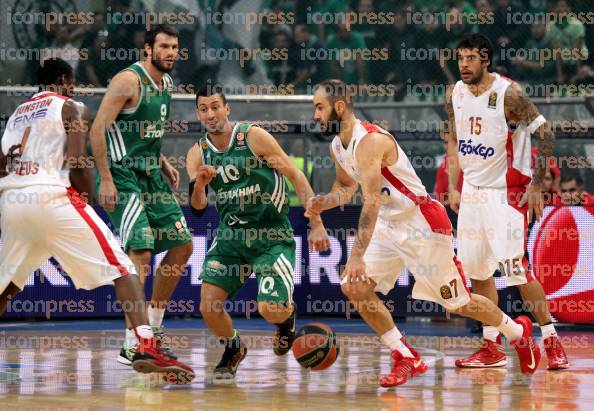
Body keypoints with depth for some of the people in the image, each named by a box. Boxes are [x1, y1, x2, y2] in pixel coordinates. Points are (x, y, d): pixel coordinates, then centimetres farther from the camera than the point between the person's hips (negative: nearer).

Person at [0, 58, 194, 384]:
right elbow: (77, 165, -5)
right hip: (52, 196, -6)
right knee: (122, 268, -3)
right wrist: (88, 198, 9)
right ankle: (146, 346, -21)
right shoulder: (72, 108, 9)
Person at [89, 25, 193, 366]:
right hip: (123, 175, -9)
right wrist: (106, 180, -23)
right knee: (140, 251, -18)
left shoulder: (167, 83, 12)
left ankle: (153, 326, 22)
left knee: (182, 245, 10)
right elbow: (98, 129, -19)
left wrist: (162, 162, 12)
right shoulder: (129, 80, -15)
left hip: (151, 175, 9)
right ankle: (132, 345, -16)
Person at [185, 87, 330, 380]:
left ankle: (288, 314, 21)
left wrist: (316, 224, -12)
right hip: (231, 236, 4)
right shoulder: (197, 154, 1)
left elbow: (295, 176, -8)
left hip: (272, 236, -4)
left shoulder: (254, 137, -11)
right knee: (208, 306, -11)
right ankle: (233, 349, 20)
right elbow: (197, 208, -4)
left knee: (270, 310, -18)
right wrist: (198, 184, -28)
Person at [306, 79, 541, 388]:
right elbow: (346, 185, 23)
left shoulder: (370, 141, -27)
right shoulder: (337, 147, 3)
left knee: (456, 303, 3)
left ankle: (518, 332, 28)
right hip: (389, 226, 8)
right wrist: (323, 203, 0)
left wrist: (357, 257, -40)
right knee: (353, 287, -7)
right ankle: (407, 359, 1)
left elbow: (371, 202, -34)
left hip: (423, 225, -8)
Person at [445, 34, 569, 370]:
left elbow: (546, 134, -15)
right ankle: (492, 348, 13)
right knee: (477, 270, 6)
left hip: (507, 192, -7)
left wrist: (537, 185, -18)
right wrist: (454, 188, 11)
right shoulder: (455, 95, 3)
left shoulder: (509, 94, -16)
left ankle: (551, 340, -3)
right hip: (473, 190, 7)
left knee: (517, 268, -13)